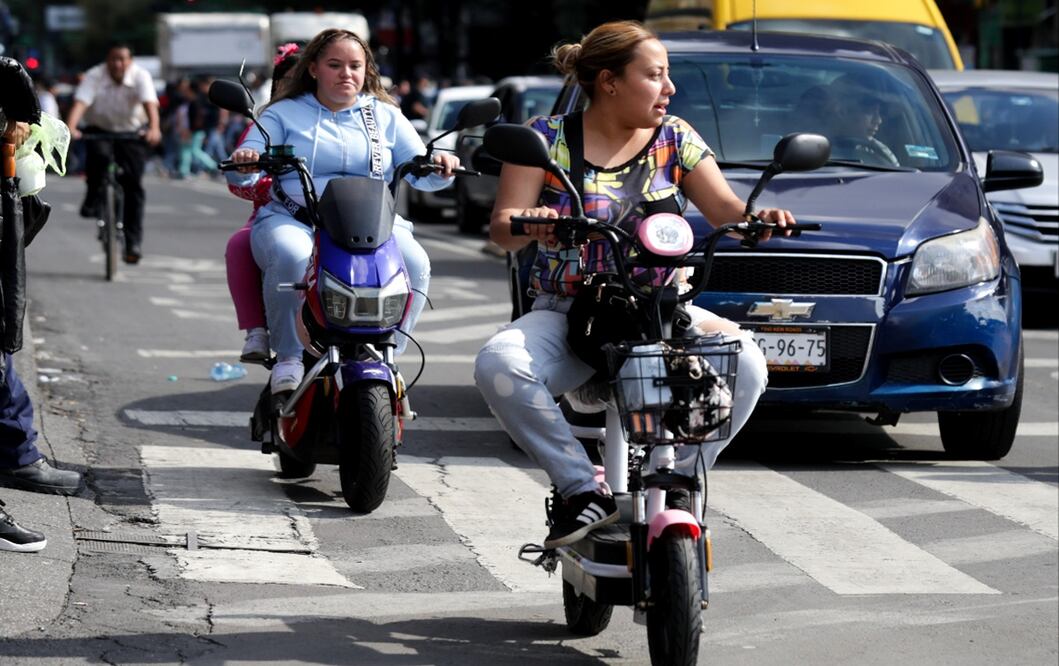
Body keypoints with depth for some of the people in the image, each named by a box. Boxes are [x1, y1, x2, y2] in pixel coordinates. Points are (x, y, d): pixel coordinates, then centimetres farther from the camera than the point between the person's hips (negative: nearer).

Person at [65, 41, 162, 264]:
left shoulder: (140, 76, -18)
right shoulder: (94, 76, -18)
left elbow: (150, 104, -33)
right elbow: (80, 103, -31)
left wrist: (154, 128, -52)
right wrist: (70, 128, -49)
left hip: (131, 132, 0)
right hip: (99, 129, 0)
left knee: (133, 185, -8)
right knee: (98, 154, -35)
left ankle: (134, 242, -2)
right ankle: (94, 200, -12)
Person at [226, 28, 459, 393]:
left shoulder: (386, 116, 20)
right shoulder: (284, 113, 14)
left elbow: (419, 171, 13)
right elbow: (242, 176, 5)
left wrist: (439, 168, -12)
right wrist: (243, 163, -21)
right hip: (293, 220, -2)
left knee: (413, 263, -29)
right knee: (292, 257, -38)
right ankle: (289, 358, -22)